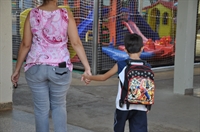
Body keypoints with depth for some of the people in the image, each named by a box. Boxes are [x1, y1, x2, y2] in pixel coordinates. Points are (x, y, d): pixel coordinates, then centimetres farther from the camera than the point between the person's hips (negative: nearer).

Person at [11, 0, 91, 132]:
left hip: (35, 68, 0)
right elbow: (76, 43, -8)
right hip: (60, 68, 0)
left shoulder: (32, 14, -2)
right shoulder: (66, 14, -4)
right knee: (59, 105, 19)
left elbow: (25, 44, -2)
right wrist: (87, 67, -4)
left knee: (41, 108, 12)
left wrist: (17, 70, 5)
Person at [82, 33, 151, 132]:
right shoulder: (146, 67, -1)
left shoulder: (121, 65, -4)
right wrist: (148, 106, 15)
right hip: (140, 107, 1)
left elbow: (103, 77, 6)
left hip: (123, 105, 0)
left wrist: (89, 77, 23)